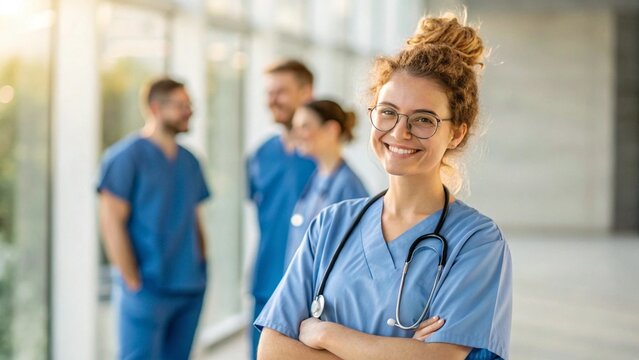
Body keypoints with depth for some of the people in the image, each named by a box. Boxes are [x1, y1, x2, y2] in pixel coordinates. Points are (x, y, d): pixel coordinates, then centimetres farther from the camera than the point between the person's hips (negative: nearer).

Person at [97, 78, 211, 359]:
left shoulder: (189, 161, 15)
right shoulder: (126, 156, -7)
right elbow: (112, 222, -11)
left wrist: (202, 271, 9)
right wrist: (134, 283, -13)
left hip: (191, 291, 7)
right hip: (147, 291, -7)